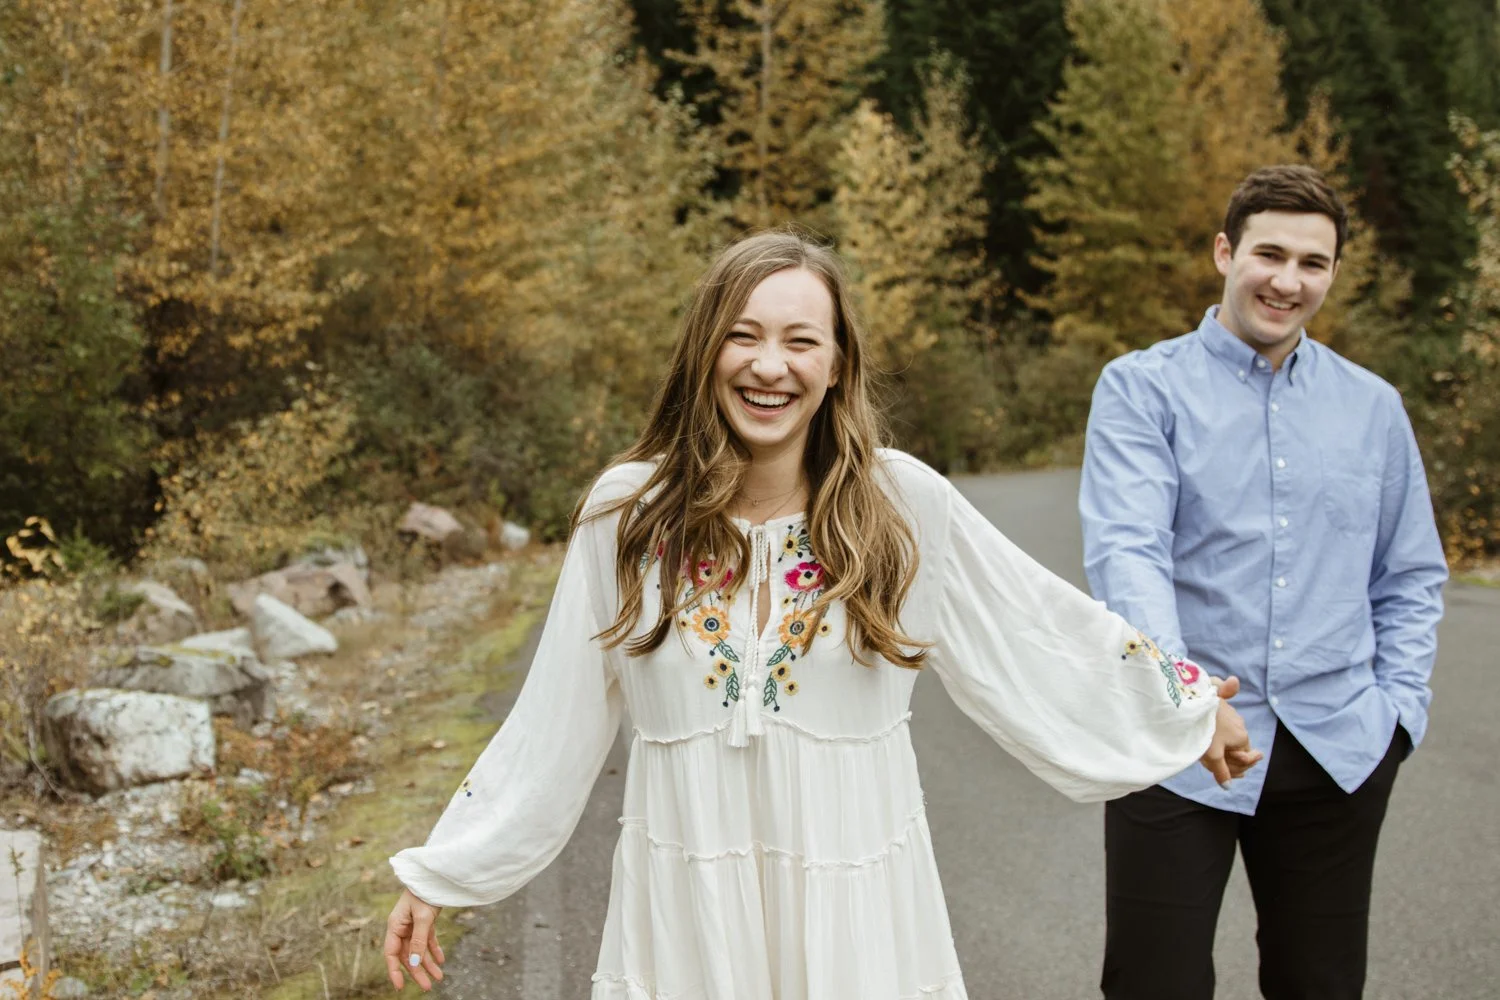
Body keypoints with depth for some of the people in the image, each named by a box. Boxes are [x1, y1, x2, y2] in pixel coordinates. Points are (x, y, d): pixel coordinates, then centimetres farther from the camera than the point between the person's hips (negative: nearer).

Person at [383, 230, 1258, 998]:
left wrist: (1186, 707, 11)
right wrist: (440, 875, 3)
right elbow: (550, 726, 1)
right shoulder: (627, 513, -6)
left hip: (854, 909, 0)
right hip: (685, 914, 0)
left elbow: (1041, 630, 4)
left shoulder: (904, 504, -8)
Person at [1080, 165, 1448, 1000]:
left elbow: (1411, 576, 17)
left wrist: (1400, 703, 4)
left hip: (1339, 753, 4)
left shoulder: (1374, 407, 9)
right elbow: (1126, 549, -19)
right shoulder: (1143, 389, -5)